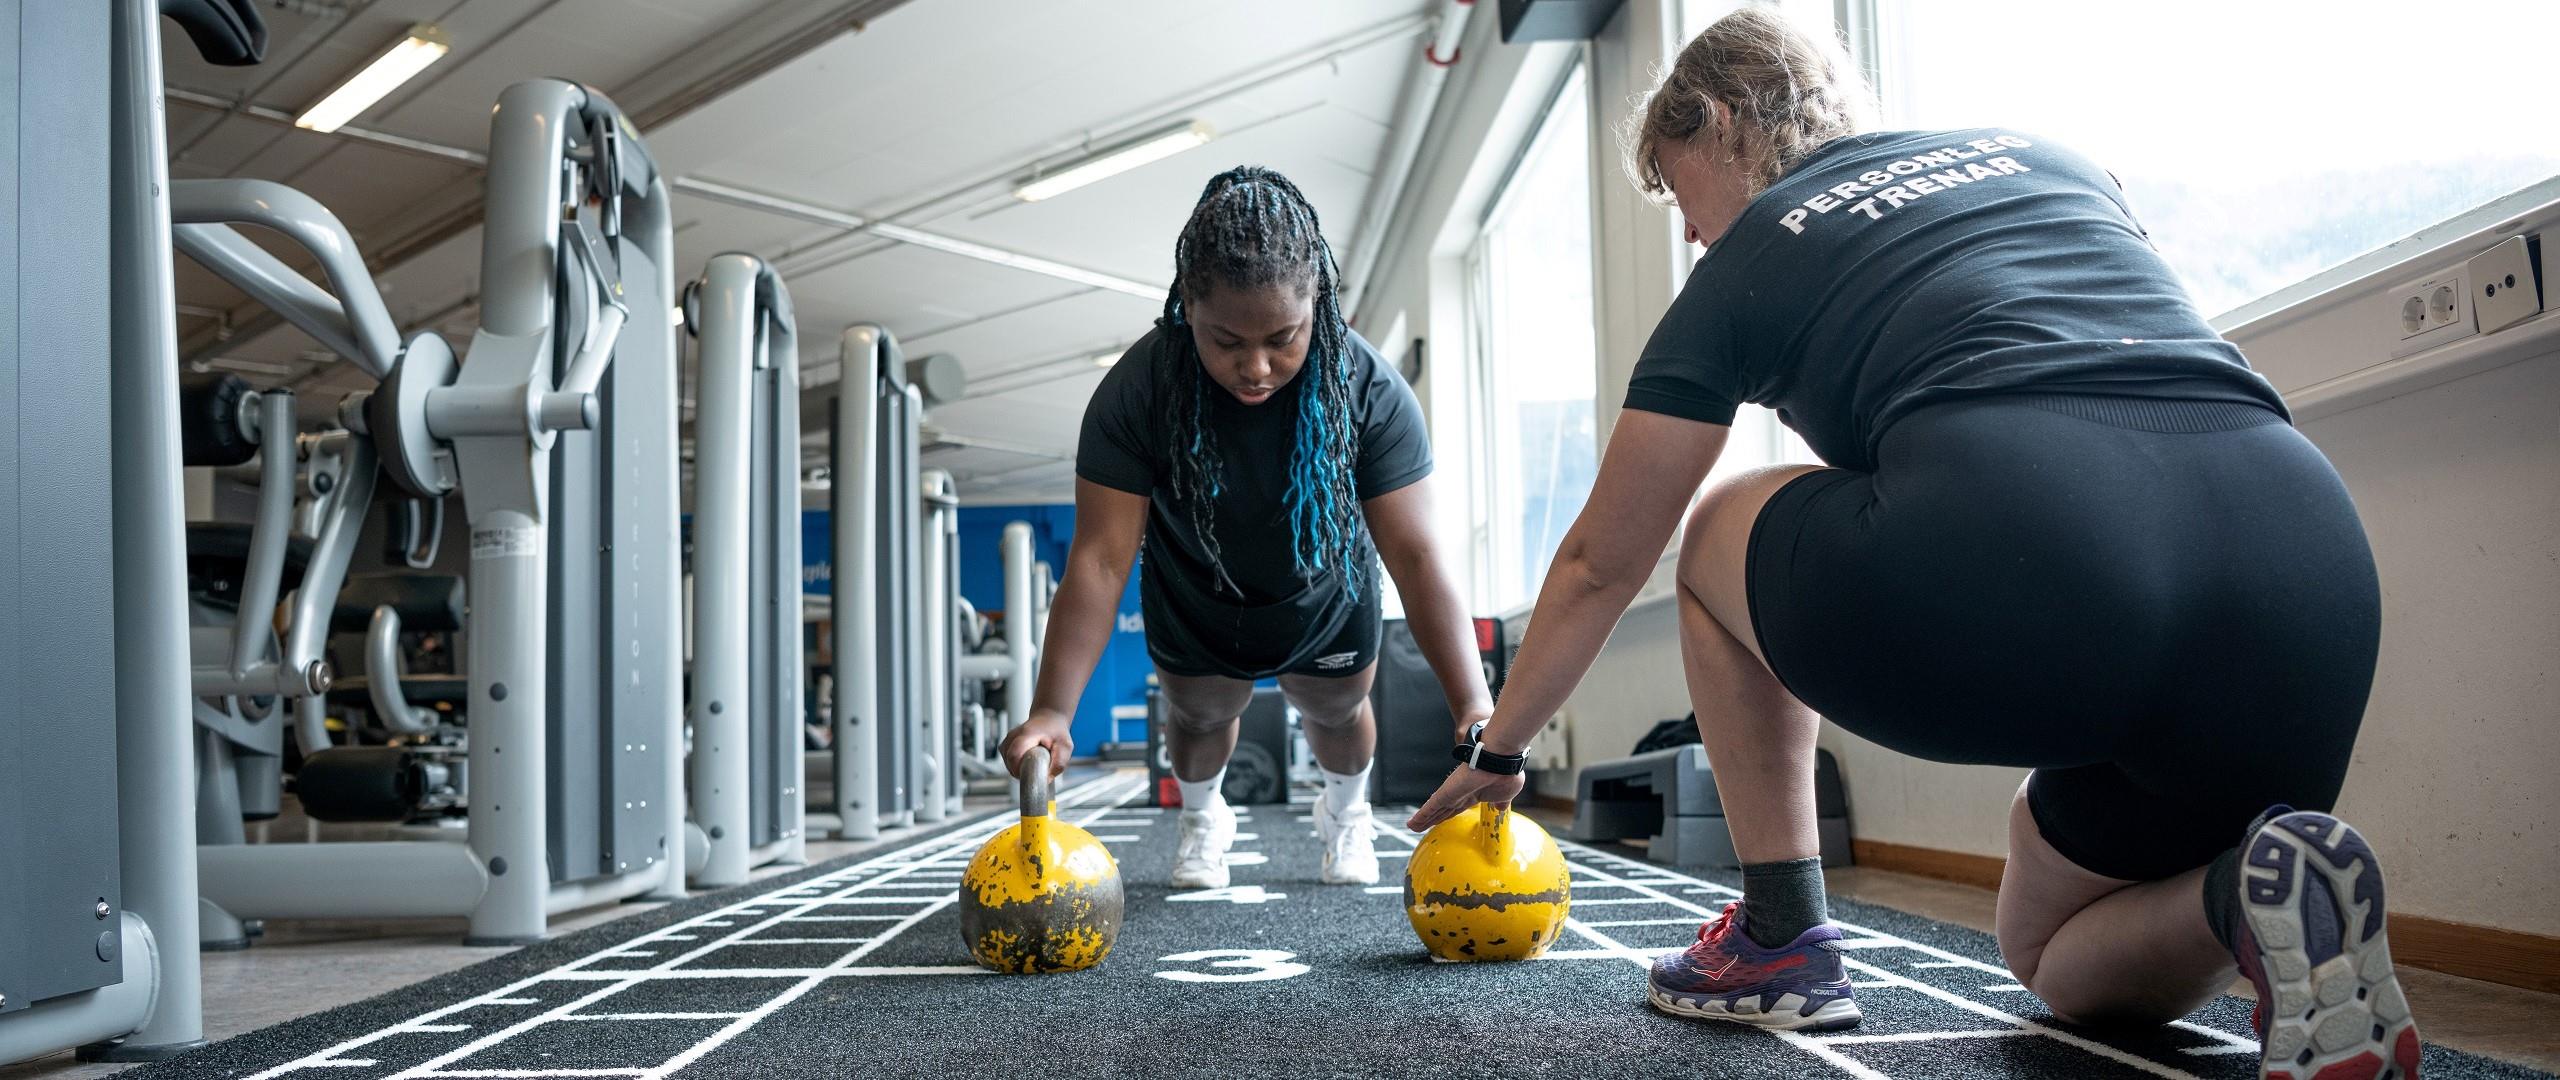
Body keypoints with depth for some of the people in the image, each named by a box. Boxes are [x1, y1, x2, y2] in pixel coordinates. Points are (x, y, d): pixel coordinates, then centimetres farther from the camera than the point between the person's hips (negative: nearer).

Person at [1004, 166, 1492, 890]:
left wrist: (1475, 710, -47)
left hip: (1325, 603, 1)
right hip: (1194, 607, 0)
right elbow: (1100, 559, -35)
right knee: (1199, 714, 19)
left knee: (1336, 713, 22)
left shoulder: (1371, 391, -35)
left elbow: (1417, 556, -37)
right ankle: (1202, 818, 57)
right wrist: (1052, 709, -46)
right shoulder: (1136, 391, -35)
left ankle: (1347, 812, 59)